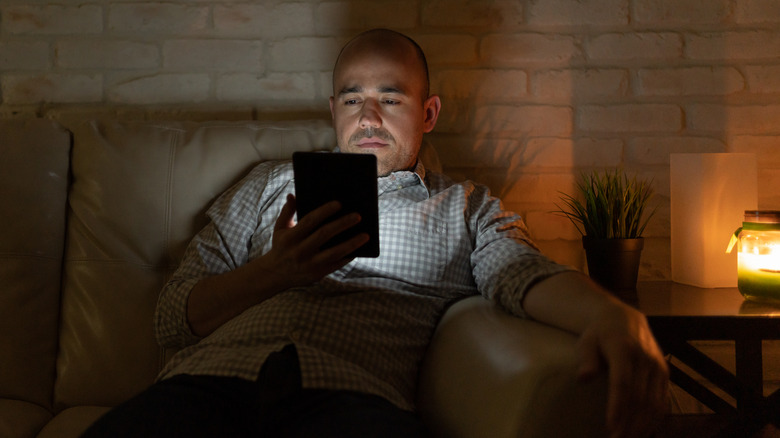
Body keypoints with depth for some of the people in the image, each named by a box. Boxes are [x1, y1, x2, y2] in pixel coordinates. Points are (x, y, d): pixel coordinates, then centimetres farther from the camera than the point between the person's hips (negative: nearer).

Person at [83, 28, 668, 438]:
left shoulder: (466, 208, 23)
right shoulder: (272, 183, 27)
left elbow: (523, 272, 0)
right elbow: (173, 317, 17)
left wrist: (613, 315, -23)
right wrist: (275, 271, -2)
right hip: (213, 378, 1)